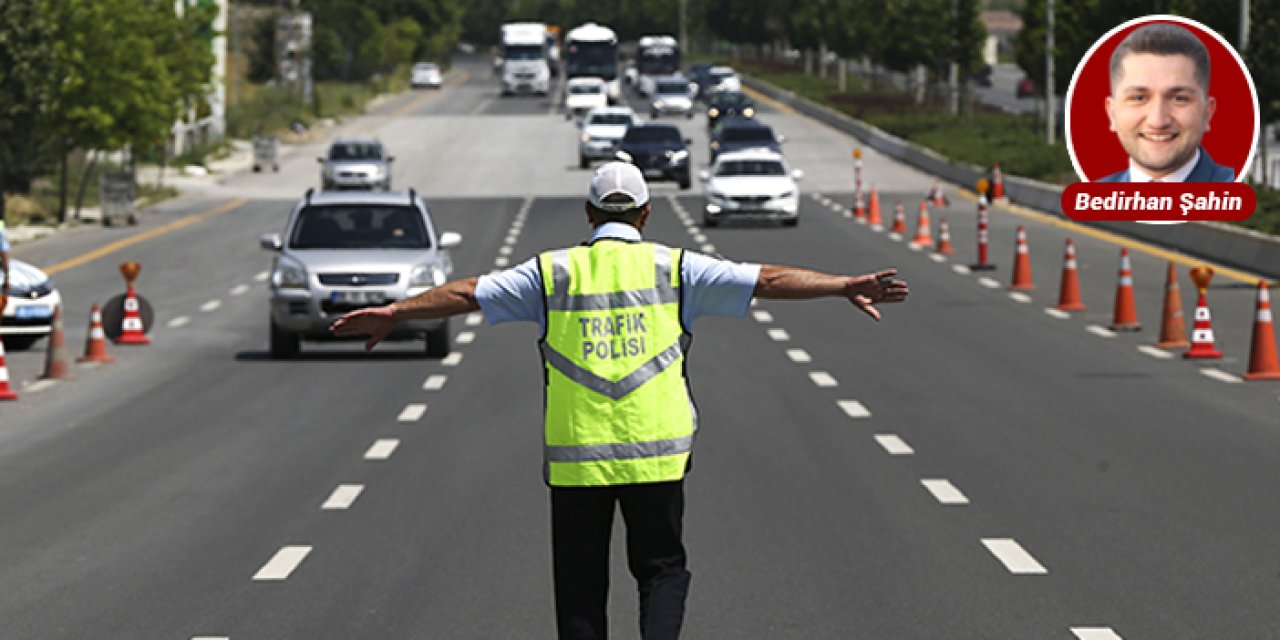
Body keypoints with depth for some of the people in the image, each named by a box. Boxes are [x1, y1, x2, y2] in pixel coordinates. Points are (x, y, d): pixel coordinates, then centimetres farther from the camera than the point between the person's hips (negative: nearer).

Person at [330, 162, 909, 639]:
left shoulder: (552, 272, 4)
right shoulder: (672, 268, 3)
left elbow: (466, 293, 5)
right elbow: (768, 280, 1)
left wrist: (393, 313, 14)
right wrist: (847, 286, 4)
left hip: (574, 457, 1)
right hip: (655, 452, 0)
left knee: (580, 583, 9)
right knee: (661, 568, 14)